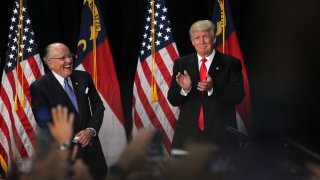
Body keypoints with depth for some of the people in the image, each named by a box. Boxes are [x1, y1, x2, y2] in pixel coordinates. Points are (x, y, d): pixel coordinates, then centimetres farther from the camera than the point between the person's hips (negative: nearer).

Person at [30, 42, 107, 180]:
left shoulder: (84, 77, 4)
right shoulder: (39, 87, -9)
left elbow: (98, 106, 8)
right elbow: (45, 122, -12)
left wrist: (91, 130, -10)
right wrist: (74, 139, -13)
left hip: (90, 143, 4)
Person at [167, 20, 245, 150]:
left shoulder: (231, 63, 3)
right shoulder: (181, 64, 10)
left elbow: (238, 96, -6)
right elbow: (172, 100, 5)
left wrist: (212, 88, -21)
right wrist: (184, 89, -17)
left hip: (220, 135, -1)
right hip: (188, 135, 2)